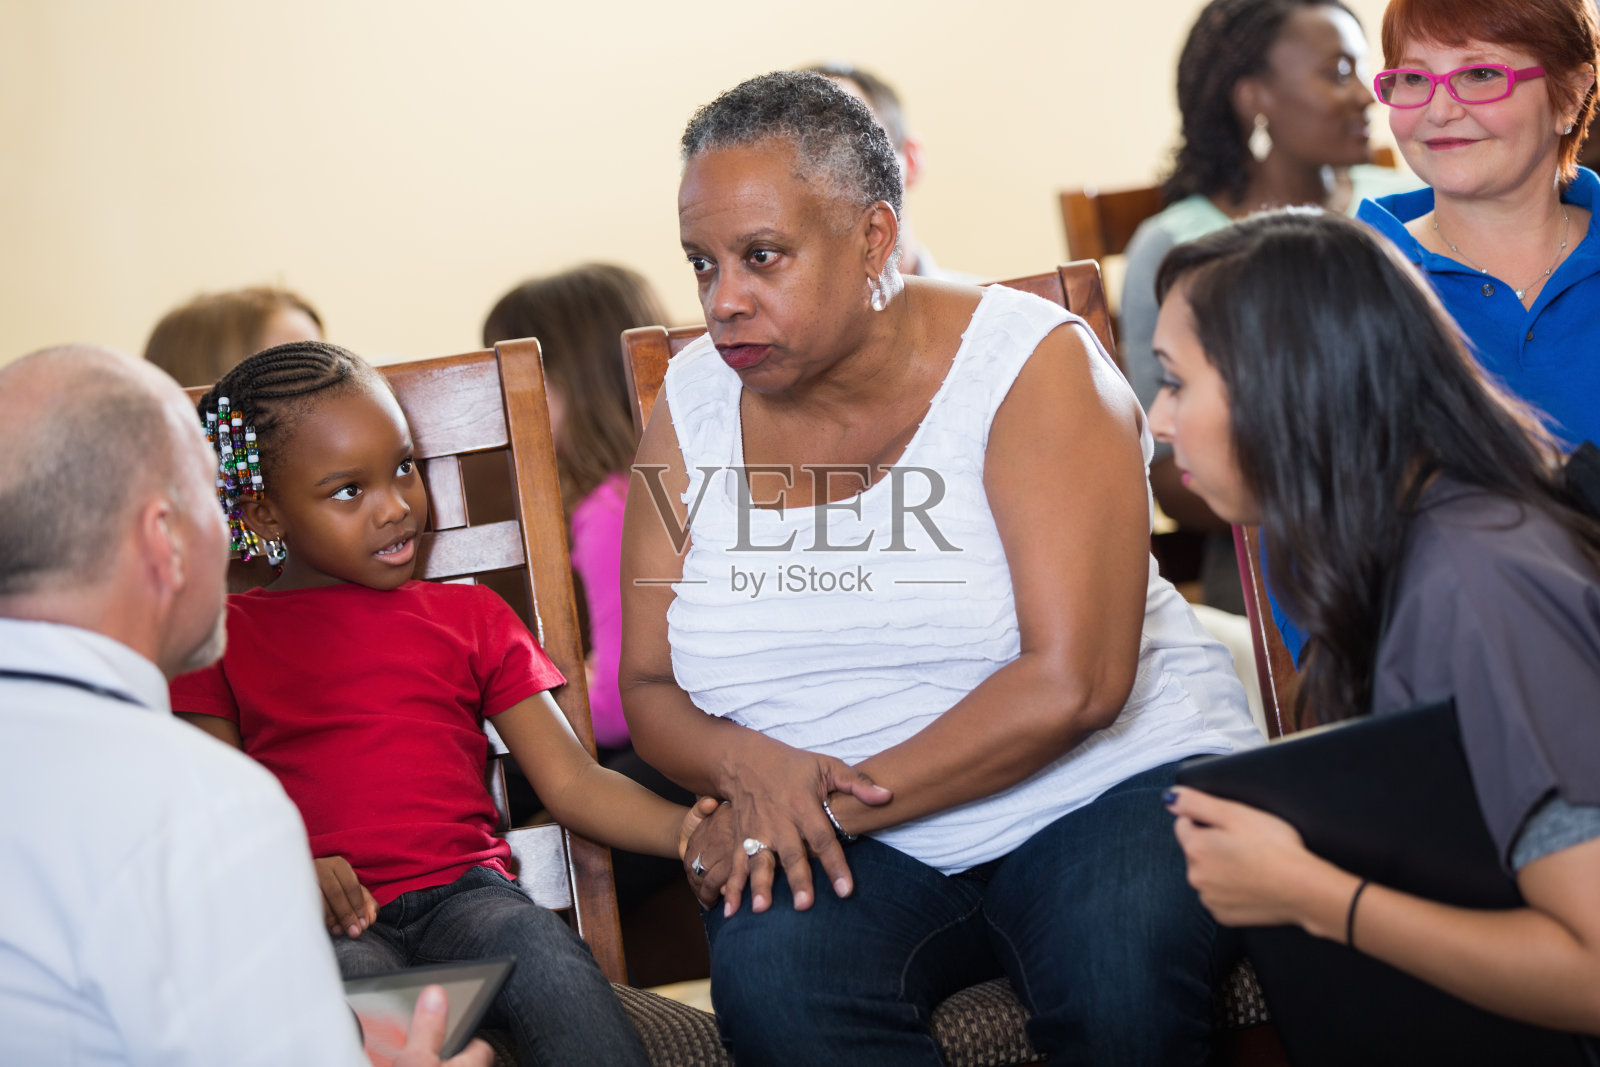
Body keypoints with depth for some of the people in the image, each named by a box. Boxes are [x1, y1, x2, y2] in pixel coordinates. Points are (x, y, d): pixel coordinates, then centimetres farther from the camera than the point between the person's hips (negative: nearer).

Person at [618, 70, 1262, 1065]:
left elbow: (1072, 684, -17)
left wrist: (841, 801, -18)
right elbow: (649, 687, 8)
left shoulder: (1036, 362, -8)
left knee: (1123, 975, -35)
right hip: (839, 836, 3)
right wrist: (746, 765, -15)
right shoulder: (692, 405, 5)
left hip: (1106, 782, -3)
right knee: (768, 974, -30)